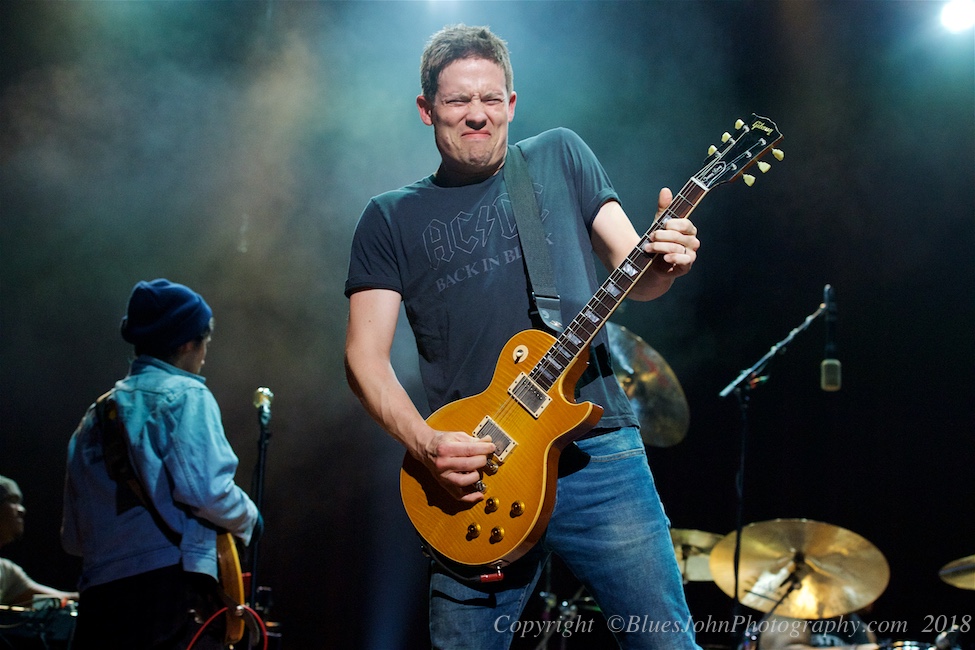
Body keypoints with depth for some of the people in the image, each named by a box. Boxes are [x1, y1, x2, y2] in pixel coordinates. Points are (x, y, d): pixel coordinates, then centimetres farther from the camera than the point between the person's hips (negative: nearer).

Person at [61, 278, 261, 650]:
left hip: (98, 595, 8)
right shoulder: (185, 395, -1)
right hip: (173, 587, -7)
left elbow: (73, 538, 20)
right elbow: (205, 489, -16)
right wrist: (248, 519, 4)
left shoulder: (96, 415, 20)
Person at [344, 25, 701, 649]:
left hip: (595, 448, 0)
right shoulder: (392, 218, 10)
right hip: (473, 469, 0)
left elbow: (634, 275, 8)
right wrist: (426, 444, -12)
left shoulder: (560, 157, 13)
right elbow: (366, 355, 5)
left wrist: (665, 263, -17)